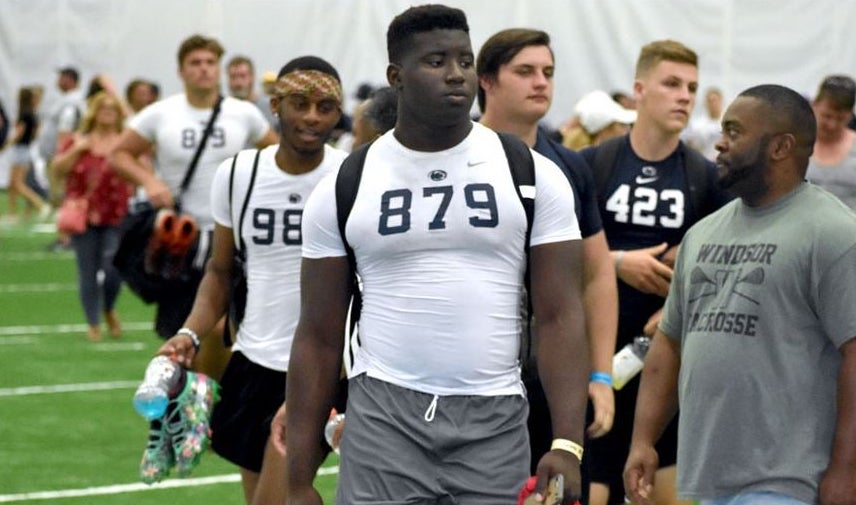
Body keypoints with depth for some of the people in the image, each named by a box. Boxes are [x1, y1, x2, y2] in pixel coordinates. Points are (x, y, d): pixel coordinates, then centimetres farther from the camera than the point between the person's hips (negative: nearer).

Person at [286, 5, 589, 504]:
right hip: (384, 418, 0)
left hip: (495, 424, 0)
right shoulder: (343, 189, 4)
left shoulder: (534, 176, 2)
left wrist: (568, 444, -14)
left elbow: (560, 317, -1)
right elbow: (319, 337, 7)